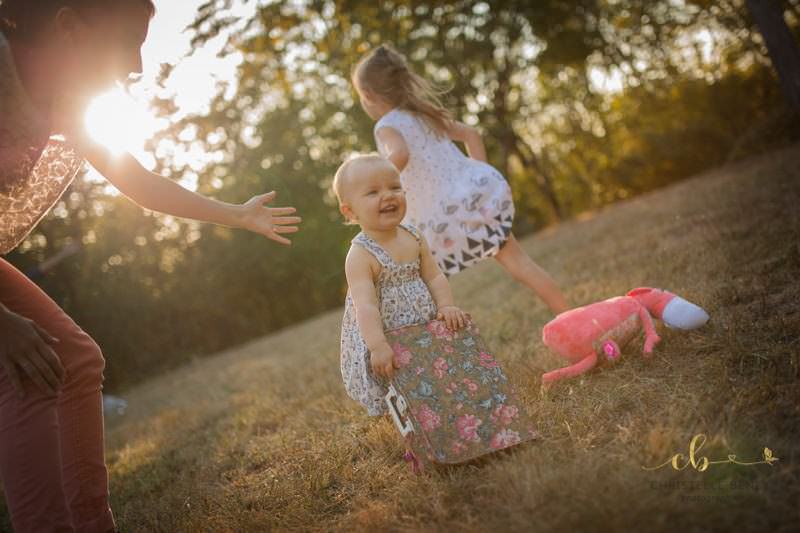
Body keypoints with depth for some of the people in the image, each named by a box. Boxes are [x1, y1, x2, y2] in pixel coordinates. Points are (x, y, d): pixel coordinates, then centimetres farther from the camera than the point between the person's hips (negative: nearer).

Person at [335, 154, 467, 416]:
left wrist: (446, 306, -11)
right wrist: (378, 346, -37)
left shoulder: (414, 238, 1)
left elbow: (434, 276, 6)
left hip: (425, 328, 6)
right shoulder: (360, 255, -20)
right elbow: (365, 305, -28)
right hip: (386, 339, -6)